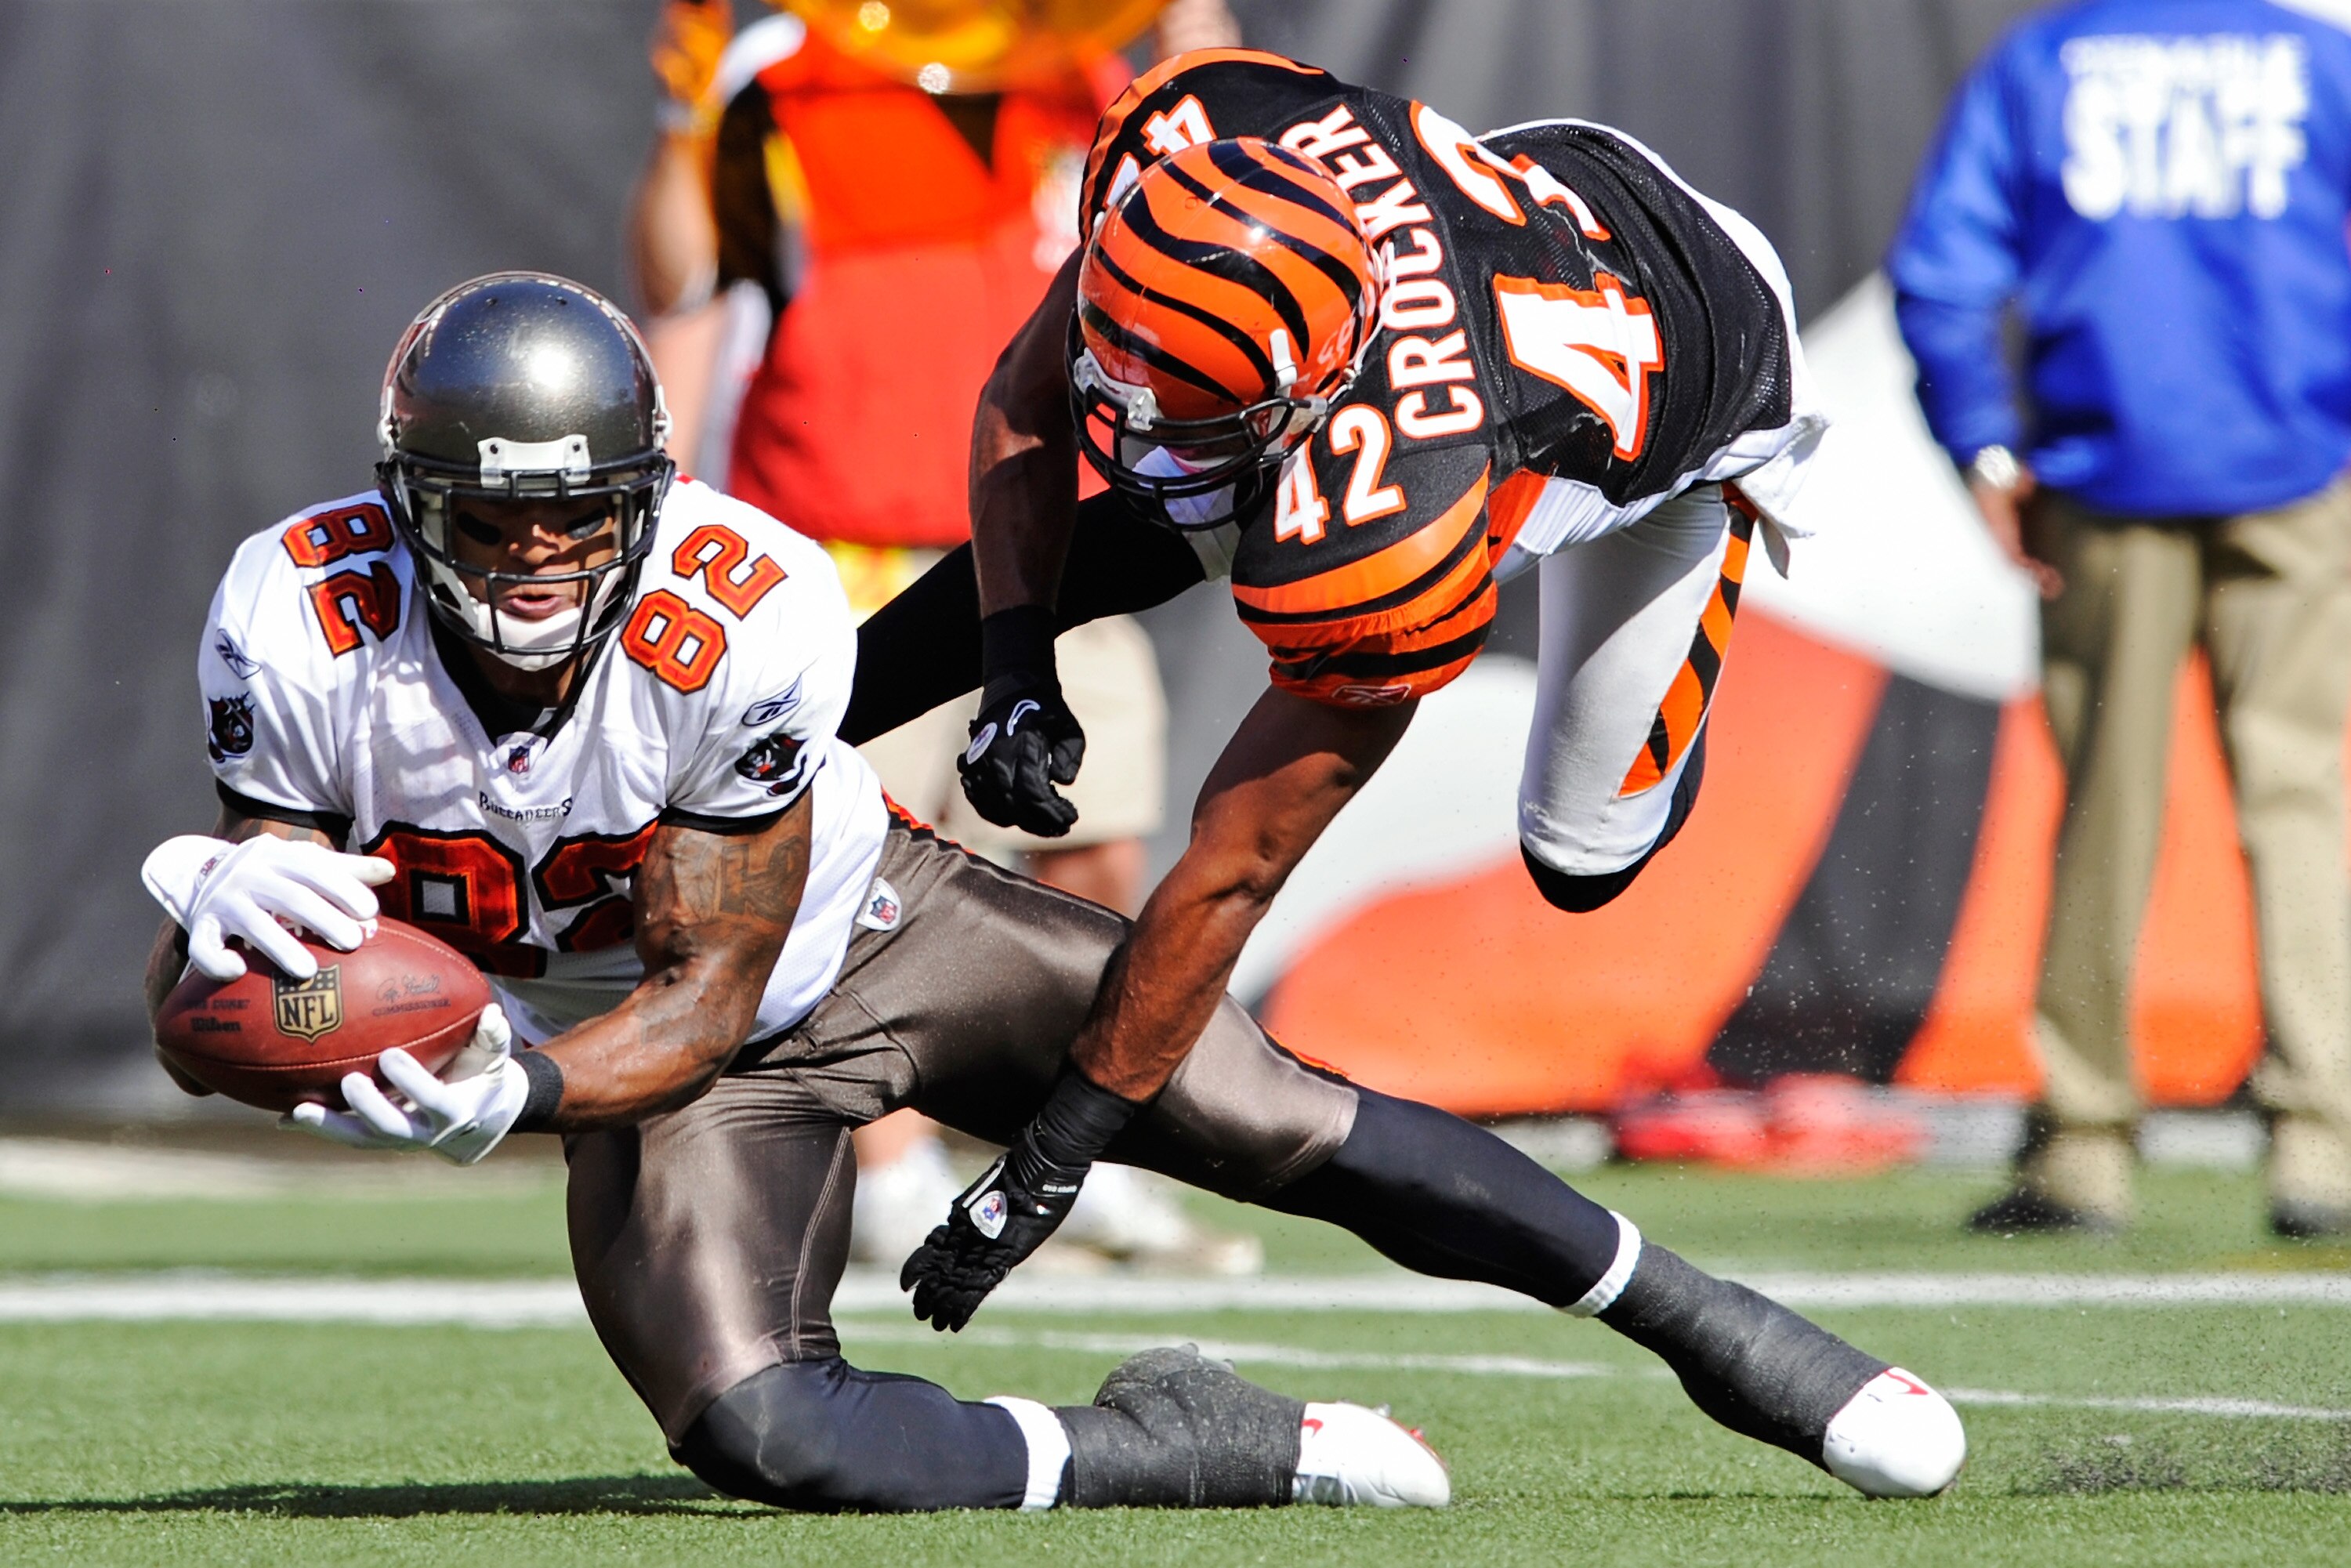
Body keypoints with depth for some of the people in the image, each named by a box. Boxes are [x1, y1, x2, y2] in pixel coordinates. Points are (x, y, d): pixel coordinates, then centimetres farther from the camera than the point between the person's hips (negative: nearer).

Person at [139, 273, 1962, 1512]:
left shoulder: (738, 614, -31)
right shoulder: (301, 628, -25)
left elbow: (710, 993, -22)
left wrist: (520, 1087, -41)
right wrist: (223, 919, -38)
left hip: (869, 922, -1)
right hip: (672, 1043, 1)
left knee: (1301, 1128, -6)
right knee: (759, 1431, -25)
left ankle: (1704, 1322, 17)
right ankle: (1199, 1450, -6)